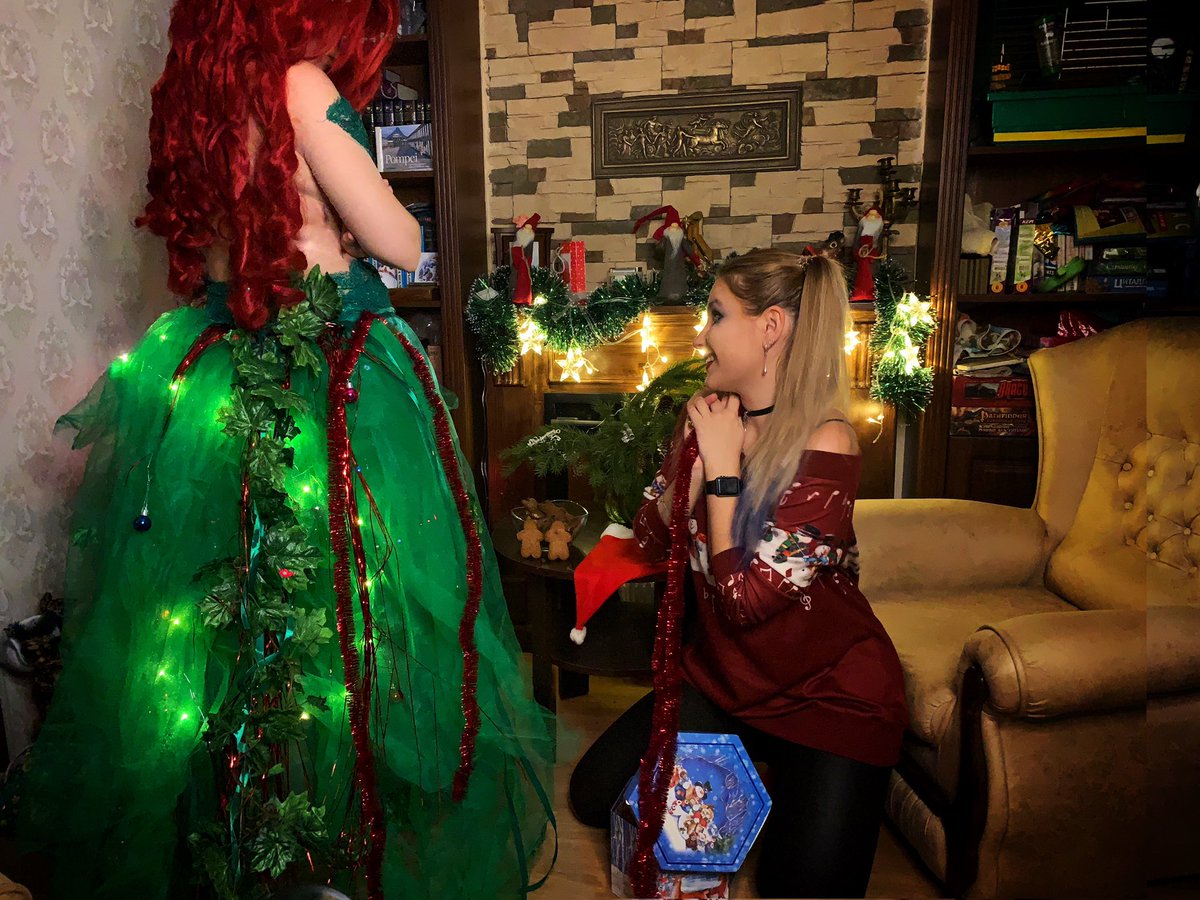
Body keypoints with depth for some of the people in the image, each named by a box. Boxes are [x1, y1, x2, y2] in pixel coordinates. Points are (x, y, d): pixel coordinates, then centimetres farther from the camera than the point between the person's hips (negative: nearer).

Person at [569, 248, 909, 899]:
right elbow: (650, 542, -3)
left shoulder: (824, 447, -23)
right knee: (594, 794, 3)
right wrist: (697, 456, -17)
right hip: (720, 676, 6)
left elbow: (744, 601, -25)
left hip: (828, 694, -5)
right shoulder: (710, 413, -3)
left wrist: (723, 467, -23)